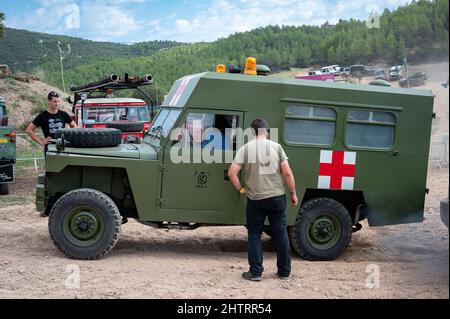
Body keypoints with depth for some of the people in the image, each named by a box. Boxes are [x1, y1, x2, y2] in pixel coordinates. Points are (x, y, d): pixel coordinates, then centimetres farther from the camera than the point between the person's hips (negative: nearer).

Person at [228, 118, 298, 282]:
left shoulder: (245, 148, -3)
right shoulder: (276, 146, -1)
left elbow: (232, 172, -11)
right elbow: (287, 173, -4)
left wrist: (241, 189, 4)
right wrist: (293, 194, 6)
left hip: (255, 199, -1)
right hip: (277, 197, 1)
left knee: (254, 234, 11)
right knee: (281, 233, 12)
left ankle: (255, 272, 13)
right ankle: (284, 271, 21)